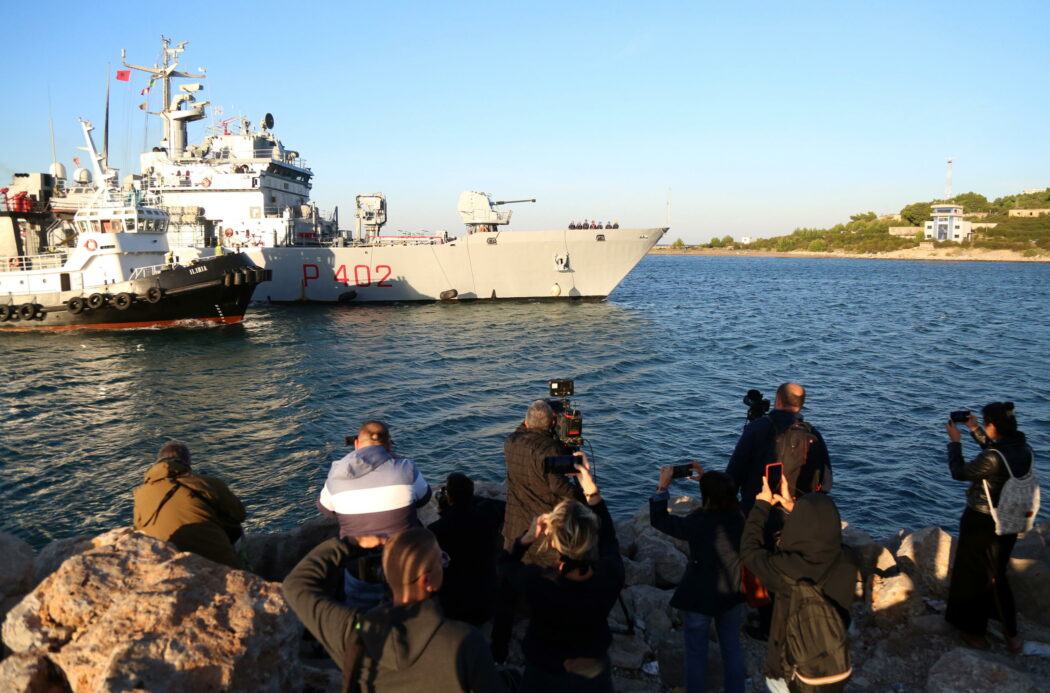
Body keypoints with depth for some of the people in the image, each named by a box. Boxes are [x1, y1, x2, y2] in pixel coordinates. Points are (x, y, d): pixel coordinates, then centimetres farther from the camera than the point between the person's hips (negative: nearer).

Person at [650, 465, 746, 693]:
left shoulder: (697, 523, -27)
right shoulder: (738, 517, -12)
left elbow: (658, 519, -15)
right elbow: (723, 497, 12)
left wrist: (662, 486, -12)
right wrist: (706, 480, 8)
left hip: (700, 597, -5)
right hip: (733, 594, 5)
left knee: (696, 652, 13)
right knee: (732, 647, 20)